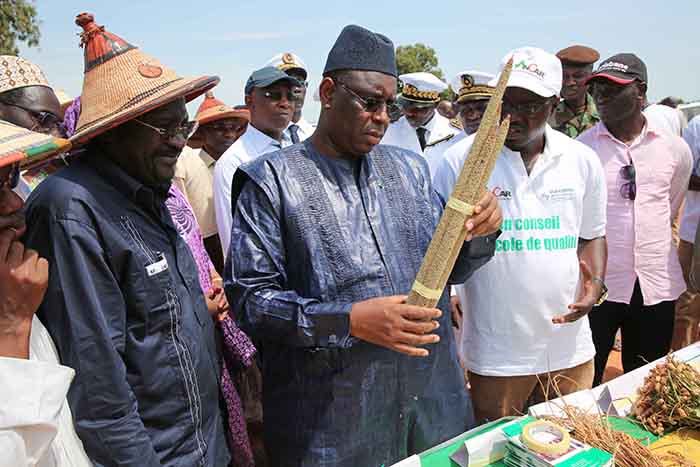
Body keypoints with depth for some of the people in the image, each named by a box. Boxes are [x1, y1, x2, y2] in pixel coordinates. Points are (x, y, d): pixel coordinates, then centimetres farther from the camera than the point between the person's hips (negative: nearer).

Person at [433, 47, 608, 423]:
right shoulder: (461, 160, -9)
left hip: (570, 347, 4)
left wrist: (596, 283, -3)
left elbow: (591, 235, 13)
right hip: (496, 353, -3)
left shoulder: (582, 161, 3)